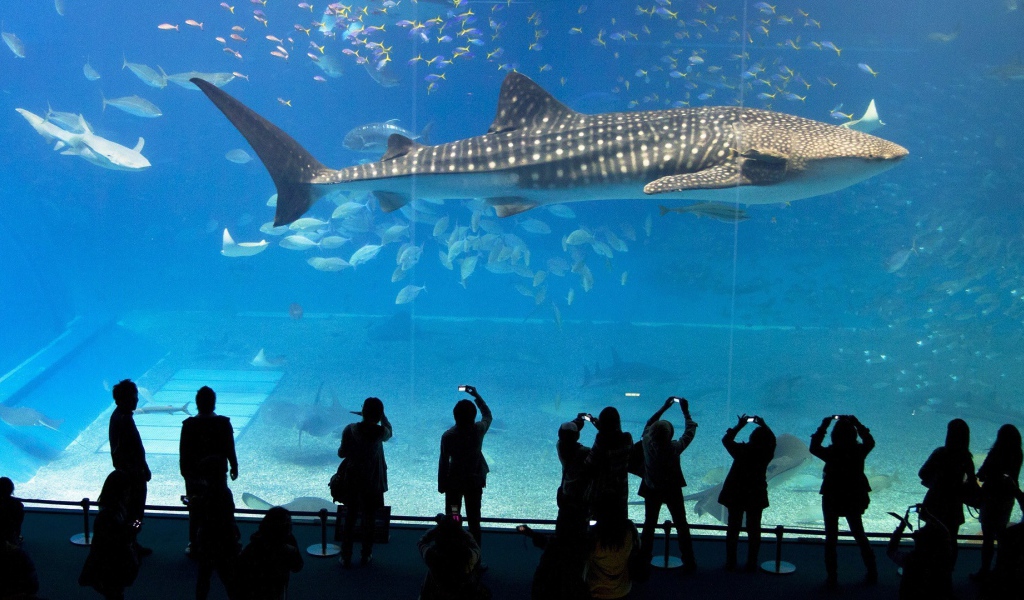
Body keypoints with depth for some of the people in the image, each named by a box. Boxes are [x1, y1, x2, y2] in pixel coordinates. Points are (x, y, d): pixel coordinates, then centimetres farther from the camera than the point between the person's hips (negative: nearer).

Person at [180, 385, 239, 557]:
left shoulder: (188, 425, -12)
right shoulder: (223, 423, -12)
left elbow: (183, 451, -6)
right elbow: (230, 449, -6)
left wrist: (184, 471, 8)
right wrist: (234, 468, 9)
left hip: (194, 474, 0)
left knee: (194, 511, 11)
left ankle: (194, 545, 17)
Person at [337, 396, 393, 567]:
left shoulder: (350, 430, -15)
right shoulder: (380, 432, -15)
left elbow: (342, 453, -7)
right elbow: (389, 432, 10)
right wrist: (381, 416, 14)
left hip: (352, 481, 0)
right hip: (372, 483, 0)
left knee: (350, 518, 13)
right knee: (369, 518, 14)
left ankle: (346, 556, 16)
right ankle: (366, 555, 23)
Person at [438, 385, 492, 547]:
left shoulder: (448, 436, -17)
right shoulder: (479, 430, -13)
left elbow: (444, 462, -10)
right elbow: (488, 416, 10)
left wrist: (442, 485, 1)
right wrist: (476, 396, 13)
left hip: (454, 482, -1)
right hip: (475, 481, 2)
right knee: (474, 520, 10)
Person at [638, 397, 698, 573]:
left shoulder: (647, 444, -19)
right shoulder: (674, 448, -25)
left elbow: (648, 424, 0)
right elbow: (690, 432, -10)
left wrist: (664, 408, 6)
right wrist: (686, 412, 0)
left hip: (651, 491, 2)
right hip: (672, 491, -2)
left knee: (649, 525, 15)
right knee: (681, 526, 10)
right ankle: (689, 563, 15)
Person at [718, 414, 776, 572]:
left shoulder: (742, 450, -16)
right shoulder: (767, 453, -12)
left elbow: (726, 439, 1)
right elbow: (771, 439, 9)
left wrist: (739, 426, 7)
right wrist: (764, 426, 13)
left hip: (736, 495, 0)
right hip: (756, 496, 0)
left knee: (733, 528, 9)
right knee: (754, 530, 9)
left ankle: (730, 562, 12)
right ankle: (751, 564, 9)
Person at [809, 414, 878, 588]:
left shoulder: (831, 452, -20)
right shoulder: (859, 451, -12)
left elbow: (813, 447, -1)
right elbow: (870, 442, 11)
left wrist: (824, 426, -1)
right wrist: (857, 424, 12)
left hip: (832, 500, -3)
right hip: (854, 499, 3)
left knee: (831, 538, 7)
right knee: (859, 535, 19)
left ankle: (832, 578, 6)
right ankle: (872, 573, 23)